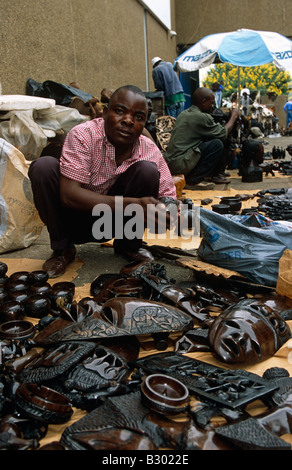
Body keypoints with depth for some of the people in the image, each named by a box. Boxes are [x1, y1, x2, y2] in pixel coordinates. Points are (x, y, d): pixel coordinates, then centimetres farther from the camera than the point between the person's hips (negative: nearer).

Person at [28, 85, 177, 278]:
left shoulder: (151, 152, -13)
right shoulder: (83, 135, -23)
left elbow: (169, 197, -9)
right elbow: (68, 195, -32)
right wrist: (133, 205, -41)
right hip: (74, 217, -1)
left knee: (148, 170, -21)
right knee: (44, 166, -28)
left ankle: (129, 244, 0)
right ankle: (62, 249, -7)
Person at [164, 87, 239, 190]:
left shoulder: (184, 114, 16)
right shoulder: (201, 117, -12)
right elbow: (224, 134, -2)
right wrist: (234, 116, 12)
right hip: (180, 165, -10)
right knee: (217, 144, -10)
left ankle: (212, 175, 21)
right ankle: (194, 180, -8)